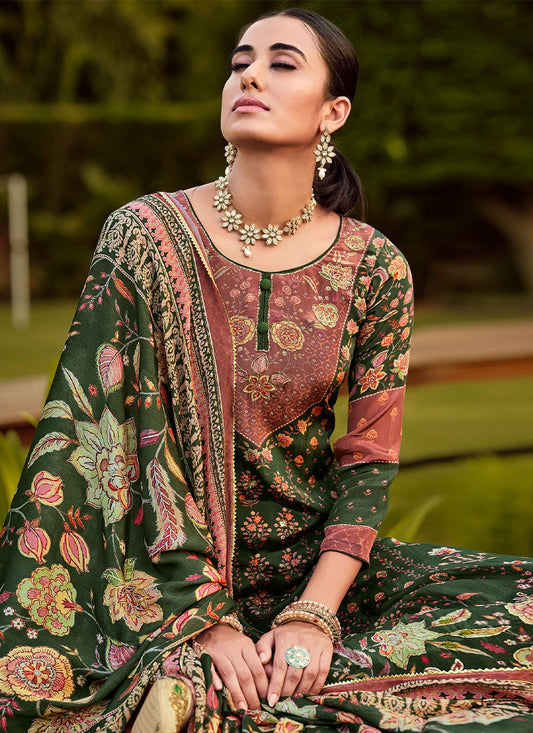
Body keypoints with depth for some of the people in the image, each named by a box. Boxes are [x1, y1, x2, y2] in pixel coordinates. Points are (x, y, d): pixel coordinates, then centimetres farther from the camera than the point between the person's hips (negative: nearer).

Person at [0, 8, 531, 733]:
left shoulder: (375, 268, 0)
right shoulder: (146, 235, -6)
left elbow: (368, 457, -1)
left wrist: (315, 615, -17)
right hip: (164, 573, -3)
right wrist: (205, 621, -19)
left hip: (316, 558, 3)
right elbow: (97, 428, -10)